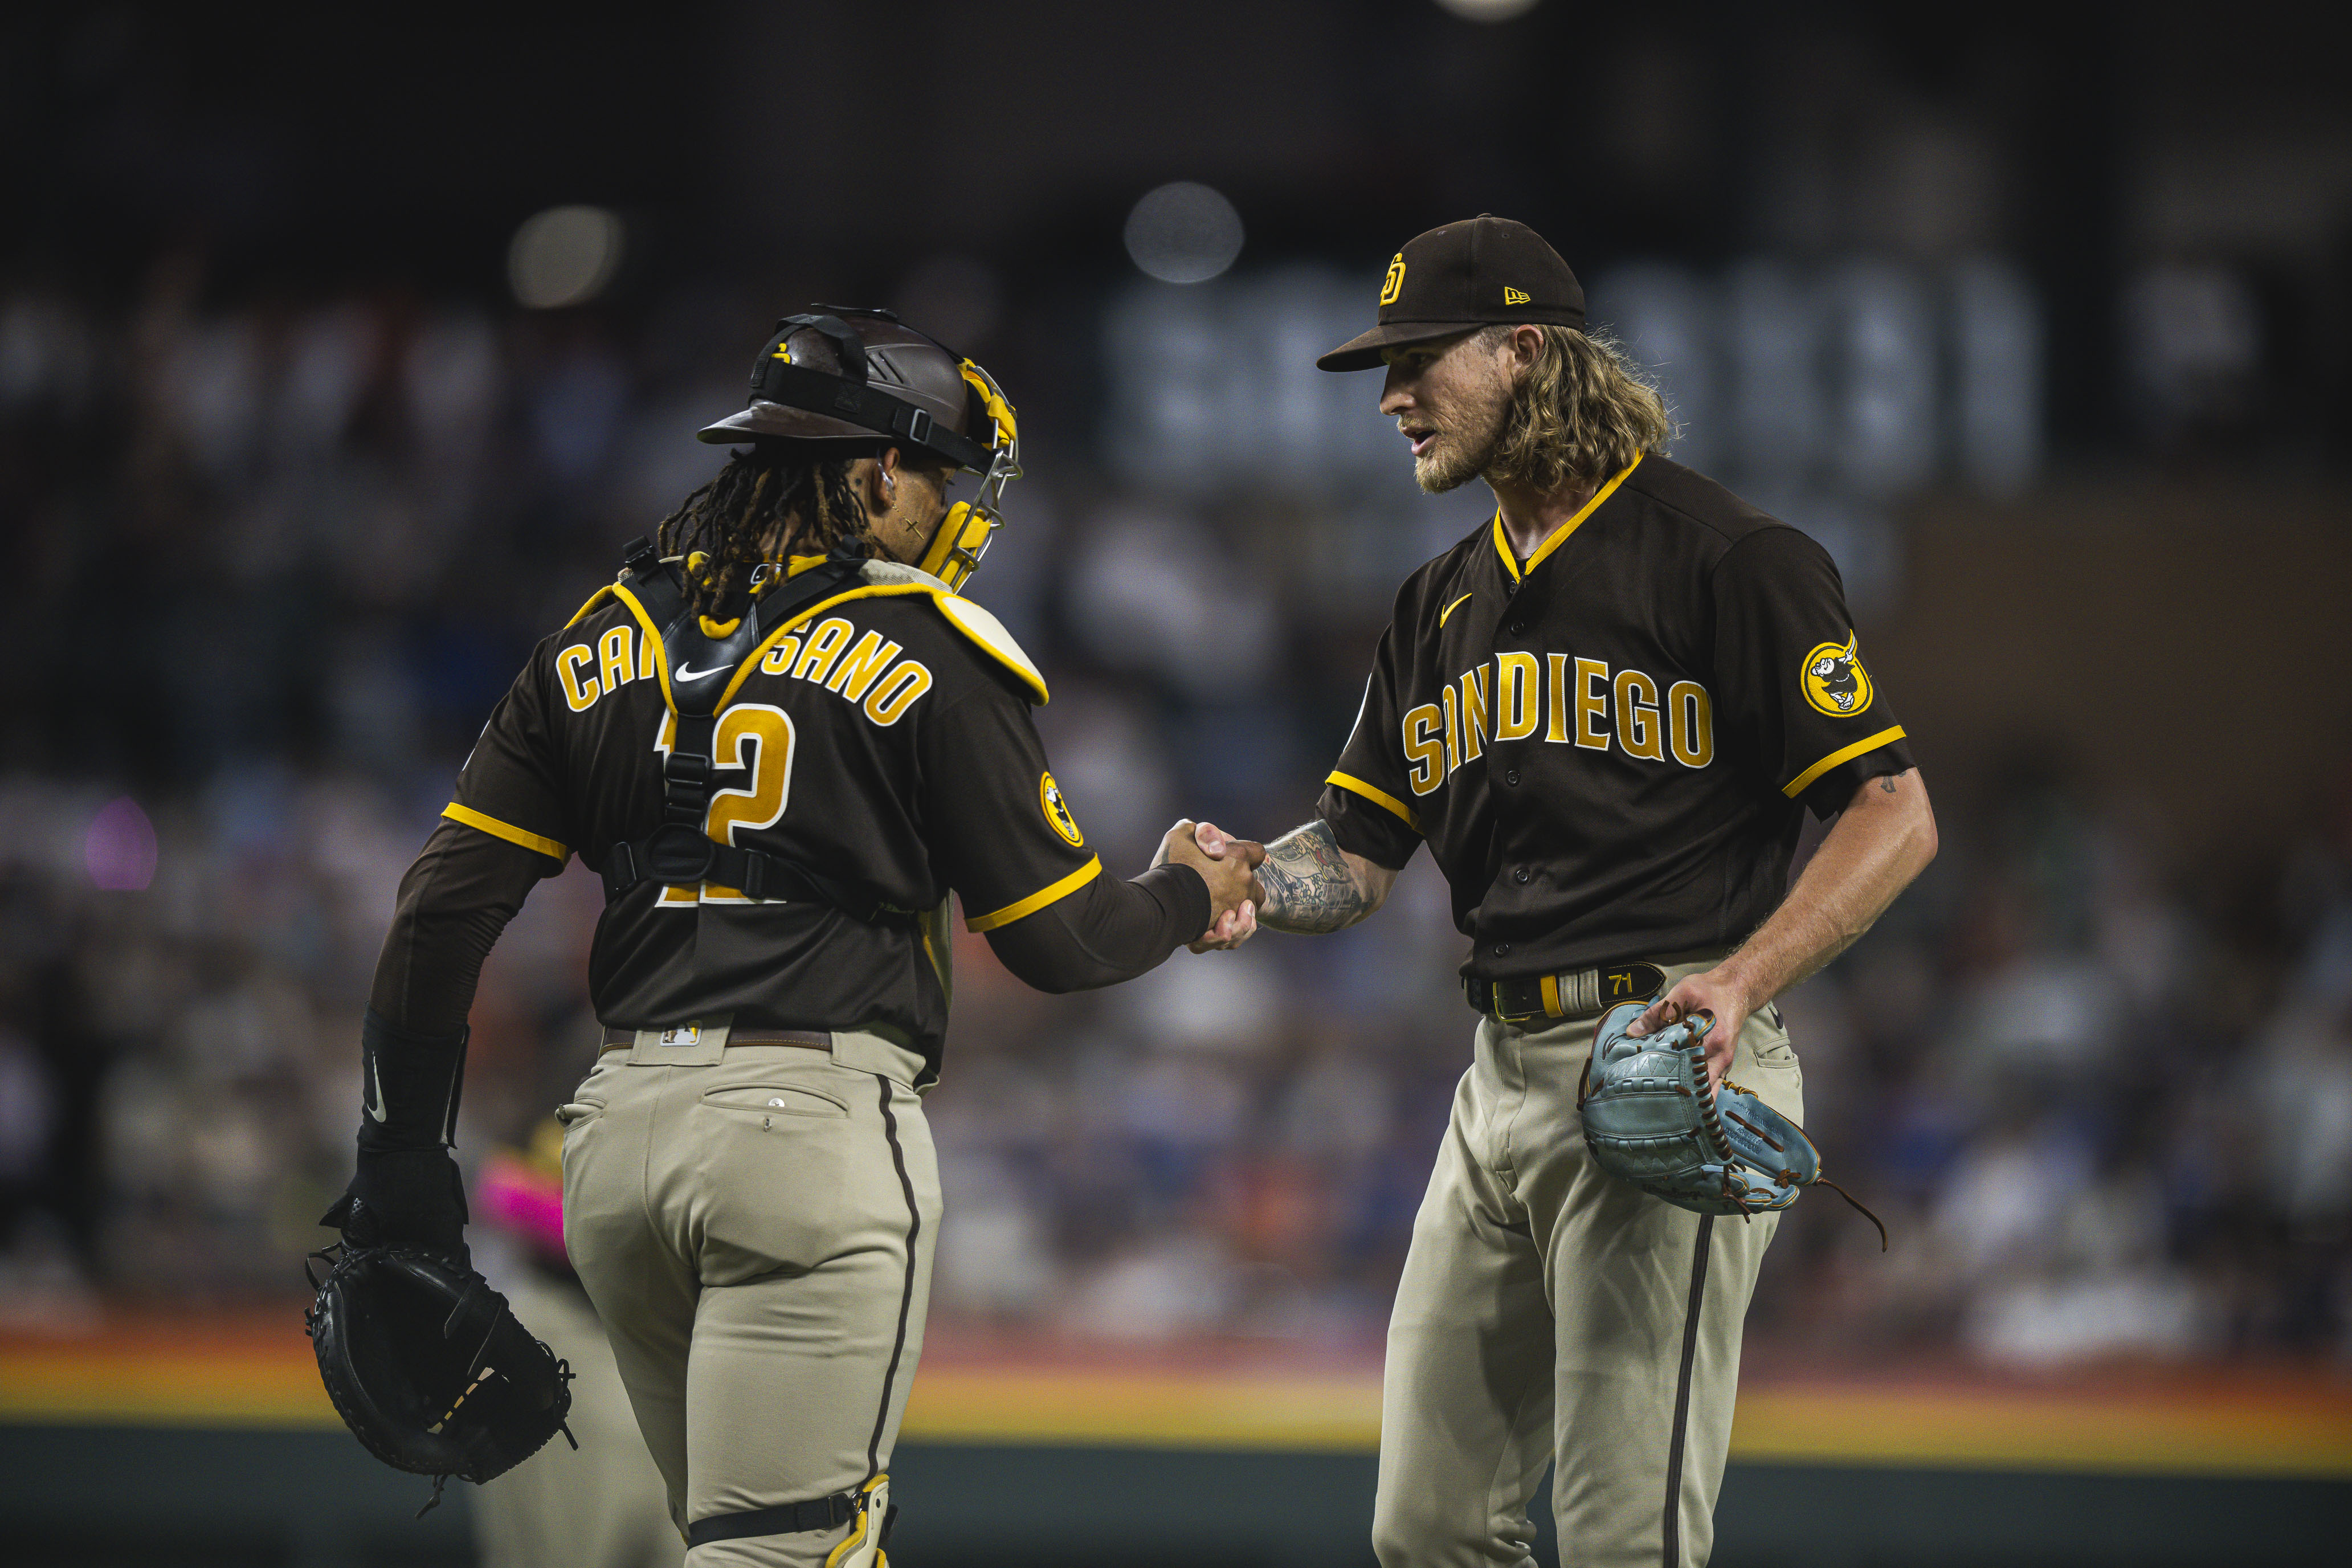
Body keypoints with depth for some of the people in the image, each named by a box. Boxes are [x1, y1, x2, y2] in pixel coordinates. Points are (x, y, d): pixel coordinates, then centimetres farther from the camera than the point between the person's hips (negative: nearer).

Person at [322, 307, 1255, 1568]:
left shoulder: (606, 641, 12)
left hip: (620, 1132, 6)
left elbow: (445, 908, 8)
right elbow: (1059, 941, 1)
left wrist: (403, 1152, 14)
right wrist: (1186, 897, 22)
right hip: (812, 1124, -6)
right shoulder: (924, 656, -2)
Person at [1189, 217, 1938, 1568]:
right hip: (1505, 1077, 8)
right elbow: (1360, 855, 17)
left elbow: (1897, 817, -9)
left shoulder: (1726, 556, -6)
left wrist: (1742, 981, -22)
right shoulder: (1446, 605, 19)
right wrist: (1254, 880, -6)